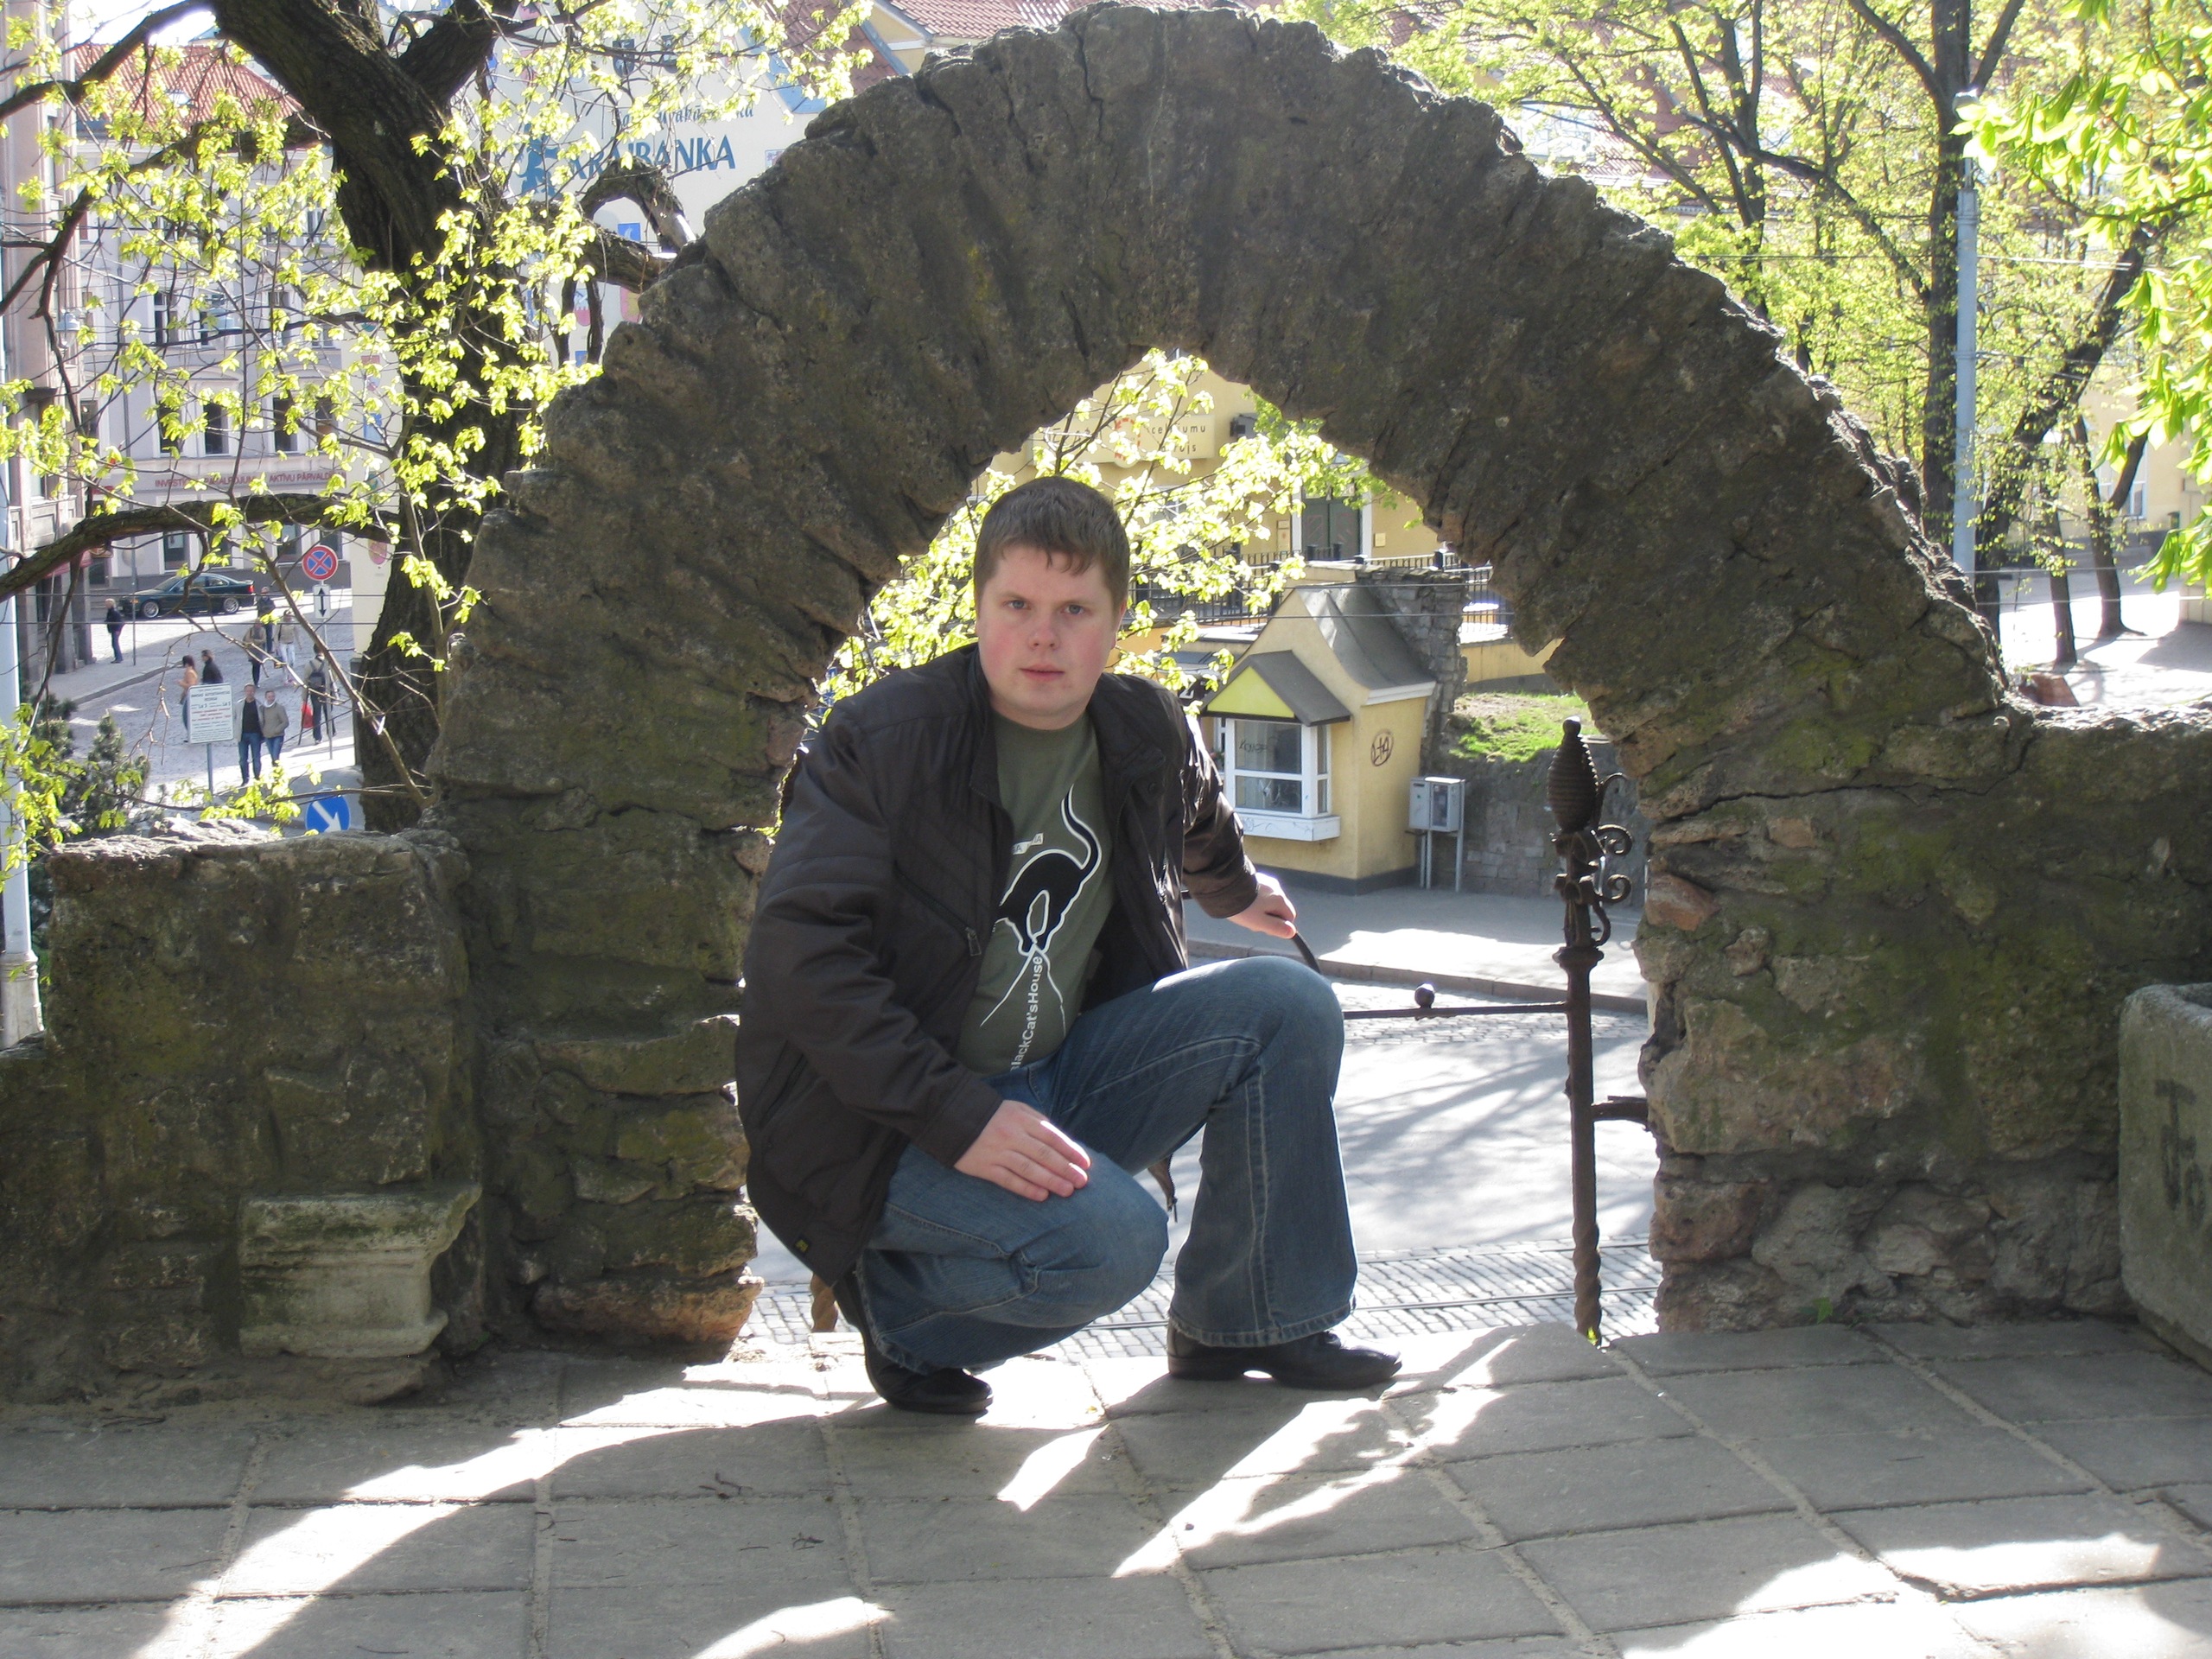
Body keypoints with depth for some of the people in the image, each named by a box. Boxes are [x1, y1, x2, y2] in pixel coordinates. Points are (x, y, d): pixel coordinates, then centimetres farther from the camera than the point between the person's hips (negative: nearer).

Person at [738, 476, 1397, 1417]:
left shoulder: (1147, 735, 3)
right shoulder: (880, 741, -16)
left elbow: (1202, 840, 30)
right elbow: (798, 953, -25)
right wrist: (956, 1117, -32)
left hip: (1057, 1084, 7)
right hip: (885, 1126, -7)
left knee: (1290, 1007, -6)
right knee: (1109, 1235, -31)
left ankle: (1246, 1321, 7)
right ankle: (900, 1311, -1)